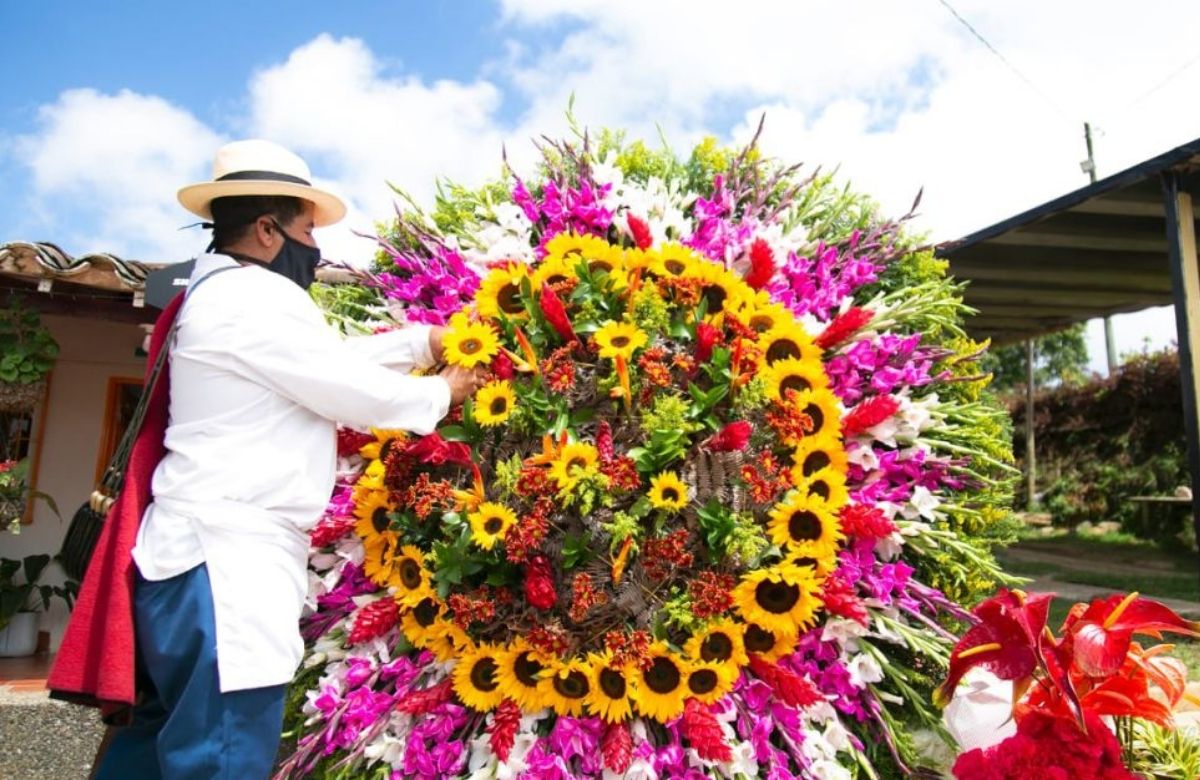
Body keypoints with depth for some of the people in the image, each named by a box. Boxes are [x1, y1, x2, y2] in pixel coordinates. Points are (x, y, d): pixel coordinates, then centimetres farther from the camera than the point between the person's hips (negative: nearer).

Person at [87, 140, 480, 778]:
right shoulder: (252, 298, -15)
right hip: (227, 558, -11)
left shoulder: (227, 295, 19)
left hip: (214, 551, 11)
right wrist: (441, 392, 3)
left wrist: (427, 340, 17)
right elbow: (358, 393, -14)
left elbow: (338, 359, 20)